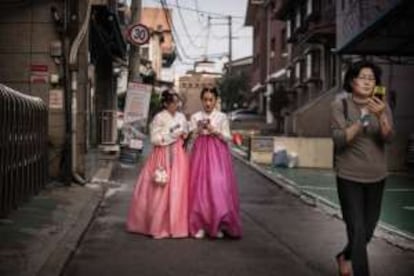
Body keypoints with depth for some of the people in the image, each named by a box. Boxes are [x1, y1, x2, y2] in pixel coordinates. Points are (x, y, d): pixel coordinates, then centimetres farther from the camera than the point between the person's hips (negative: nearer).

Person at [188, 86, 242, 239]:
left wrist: (215, 131, -13)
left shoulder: (222, 117, 4)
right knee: (199, 187, -3)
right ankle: (200, 225, 5)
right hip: (200, 152, 1)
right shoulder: (195, 117, 7)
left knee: (219, 186, -9)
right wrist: (198, 130, -13)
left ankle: (218, 225, 0)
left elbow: (228, 138, 2)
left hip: (218, 153, -1)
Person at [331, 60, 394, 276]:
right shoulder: (340, 106, -8)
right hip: (349, 177, -4)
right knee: (358, 231, -10)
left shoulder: (382, 107, -1)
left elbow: (388, 138, -14)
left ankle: (345, 257, 43)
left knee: (368, 230, 15)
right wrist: (363, 120, -28)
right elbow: (339, 140, -17)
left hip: (376, 177, 4)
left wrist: (381, 116, -33)